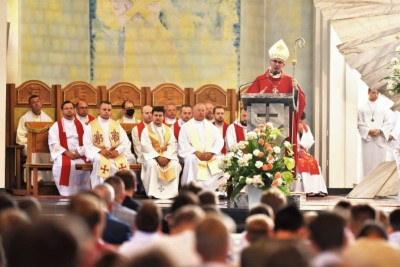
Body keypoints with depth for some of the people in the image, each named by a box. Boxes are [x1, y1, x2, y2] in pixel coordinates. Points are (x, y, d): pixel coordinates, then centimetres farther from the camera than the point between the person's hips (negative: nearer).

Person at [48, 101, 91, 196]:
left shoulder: (81, 125, 16)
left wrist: (80, 152, -10)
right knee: (65, 165, -35)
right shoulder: (56, 126, 9)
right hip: (63, 154, -2)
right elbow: (53, 143, -2)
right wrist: (66, 152, -14)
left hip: (79, 155, 2)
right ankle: (67, 194, -28)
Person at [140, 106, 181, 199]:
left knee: (175, 165, -25)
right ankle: (153, 192, -30)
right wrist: (158, 157, -21)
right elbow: (146, 146, -10)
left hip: (167, 155, 3)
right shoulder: (146, 130, 1)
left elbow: (172, 145, 2)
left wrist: (166, 157, -16)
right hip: (151, 155, -3)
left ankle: (171, 191, -21)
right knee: (152, 165, -35)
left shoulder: (168, 130, 12)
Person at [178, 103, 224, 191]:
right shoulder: (186, 127, 8)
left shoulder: (211, 127, 18)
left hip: (210, 156, 3)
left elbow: (219, 141, 7)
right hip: (194, 154, -3)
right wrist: (196, 152, -18)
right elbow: (183, 143, -3)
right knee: (191, 158, -36)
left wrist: (211, 152, -13)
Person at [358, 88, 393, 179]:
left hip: (380, 139, 1)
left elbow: (389, 123, 4)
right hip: (367, 138, -1)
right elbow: (360, 124, 1)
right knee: (367, 161, -3)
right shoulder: (362, 108, 5)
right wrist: (369, 131, -14)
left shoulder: (383, 108, 8)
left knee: (379, 160, 0)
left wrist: (380, 130, -12)